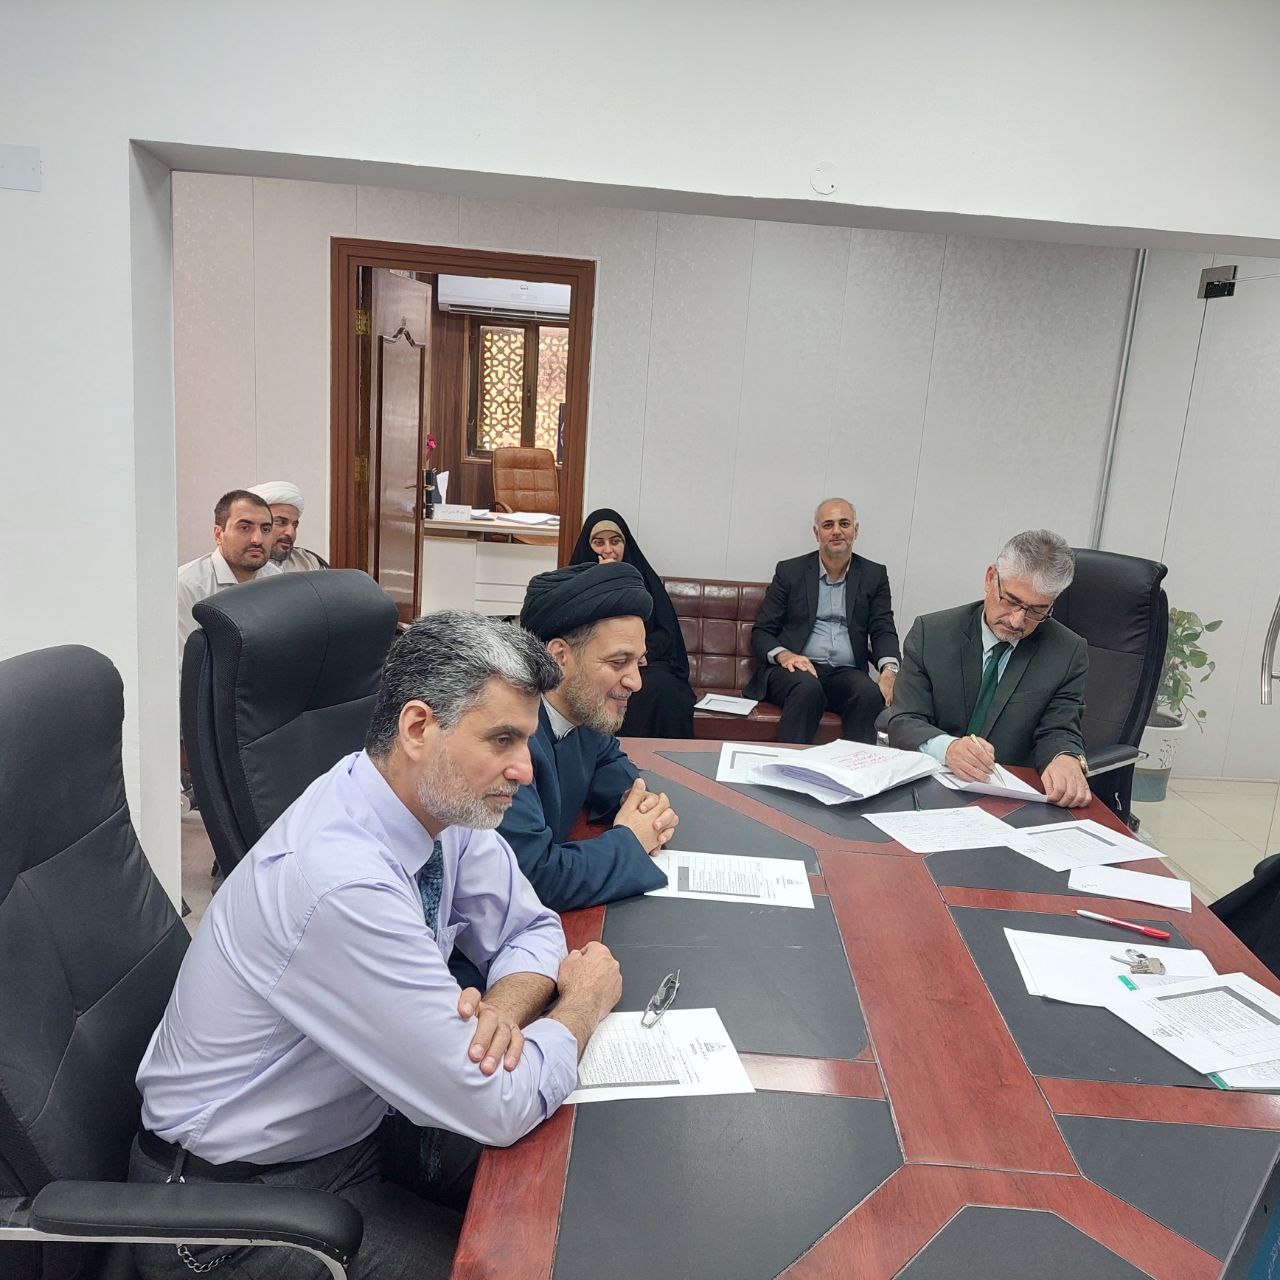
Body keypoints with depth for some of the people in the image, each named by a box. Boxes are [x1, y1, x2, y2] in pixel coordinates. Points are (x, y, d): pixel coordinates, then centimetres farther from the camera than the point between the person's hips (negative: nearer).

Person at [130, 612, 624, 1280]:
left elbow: (532, 929, 3)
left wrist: (501, 1011, -19)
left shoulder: (442, 804, -11)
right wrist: (586, 1000, -12)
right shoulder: (343, 884, -35)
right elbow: (498, 1107, -29)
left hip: (357, 1118, 7)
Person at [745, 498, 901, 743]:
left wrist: (889, 669, -15)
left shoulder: (874, 575, 15)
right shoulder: (789, 571, 11)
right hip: (797, 669, -1)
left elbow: (884, 631, 8)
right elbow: (761, 633, 8)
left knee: (871, 693, -32)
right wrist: (783, 655, -15)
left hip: (846, 673, 2)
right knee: (808, 688, -36)